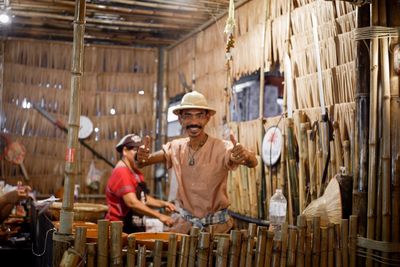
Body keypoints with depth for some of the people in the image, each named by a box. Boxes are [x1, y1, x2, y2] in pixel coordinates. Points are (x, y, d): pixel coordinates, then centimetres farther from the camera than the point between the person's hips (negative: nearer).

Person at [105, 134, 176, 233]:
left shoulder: (137, 173, 14)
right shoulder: (121, 172, -16)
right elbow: (132, 203, -25)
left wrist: (163, 204, 4)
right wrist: (159, 216, -26)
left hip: (135, 228, 9)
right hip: (119, 229, -9)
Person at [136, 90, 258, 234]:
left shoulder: (221, 148, -15)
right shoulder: (176, 147, -2)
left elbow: (253, 163, -29)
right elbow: (143, 162, -9)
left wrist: (246, 156, -52)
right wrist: (142, 158, -32)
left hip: (216, 226, -3)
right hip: (184, 224, 3)